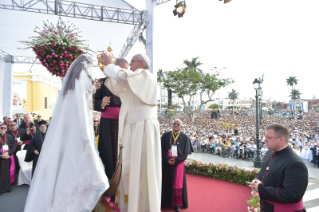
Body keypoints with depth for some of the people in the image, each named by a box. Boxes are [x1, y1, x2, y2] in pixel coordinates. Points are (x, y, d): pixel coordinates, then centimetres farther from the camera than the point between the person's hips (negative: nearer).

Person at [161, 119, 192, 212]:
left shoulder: (185, 137, 1)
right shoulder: (165, 135, 5)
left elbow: (185, 153, -2)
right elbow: (162, 150, 2)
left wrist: (176, 161, -13)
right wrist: (167, 160, -13)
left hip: (178, 163, -1)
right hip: (166, 163, 2)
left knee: (178, 184, 2)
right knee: (166, 182, 7)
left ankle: (178, 204, 16)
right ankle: (166, 202, 21)